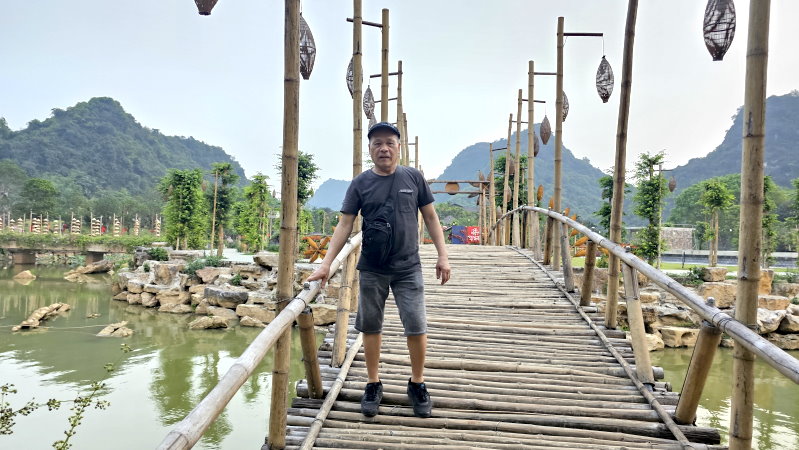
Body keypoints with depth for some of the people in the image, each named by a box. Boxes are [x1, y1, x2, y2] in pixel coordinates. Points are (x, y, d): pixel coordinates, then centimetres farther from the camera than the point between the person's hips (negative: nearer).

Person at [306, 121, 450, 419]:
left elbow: (430, 217, 6)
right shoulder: (360, 184, 0)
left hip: (408, 268, 0)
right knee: (371, 327, 9)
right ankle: (373, 385, 26)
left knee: (417, 327, -1)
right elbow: (345, 225, -2)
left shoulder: (413, 177, 2)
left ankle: (417, 384, 20)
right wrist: (326, 264, -9)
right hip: (371, 270, 1)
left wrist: (442, 255, 0)